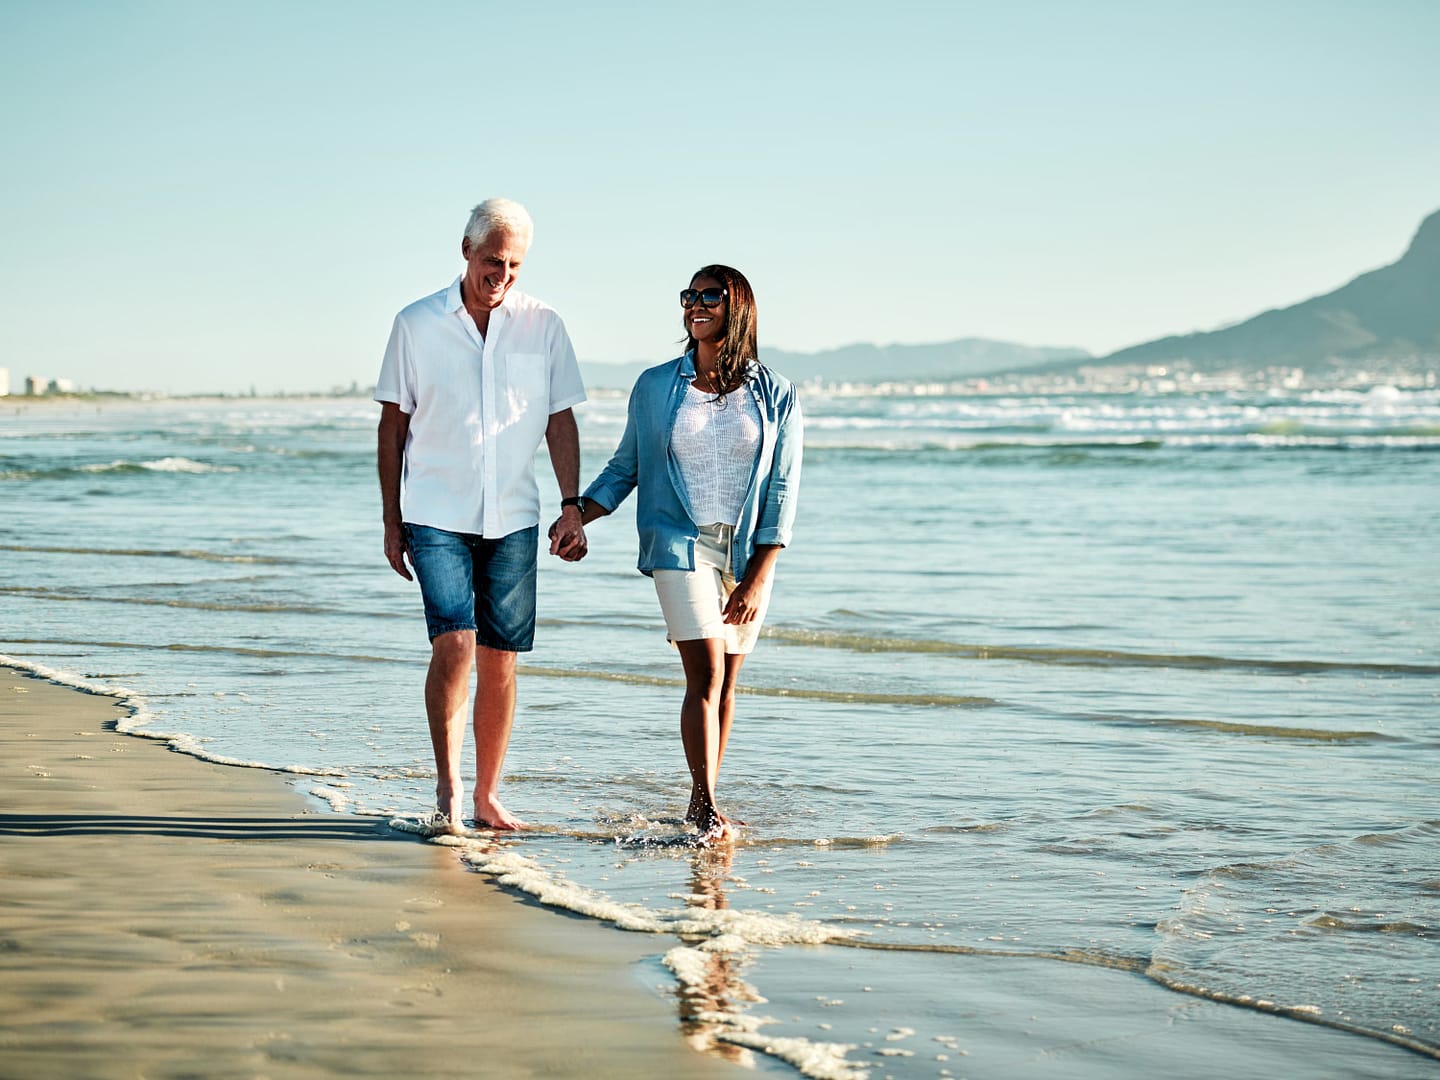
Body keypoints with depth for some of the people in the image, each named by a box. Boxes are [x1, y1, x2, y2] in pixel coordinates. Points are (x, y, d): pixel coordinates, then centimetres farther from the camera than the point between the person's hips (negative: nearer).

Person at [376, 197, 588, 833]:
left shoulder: (543, 326, 4)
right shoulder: (416, 325, 0)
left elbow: (560, 423, 8)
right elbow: (393, 426, 5)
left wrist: (572, 507, -2)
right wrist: (391, 520, 3)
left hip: (513, 519, 2)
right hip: (437, 515, -2)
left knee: (500, 659, 5)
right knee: (455, 642, -17)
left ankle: (487, 796, 15)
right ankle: (447, 789, -8)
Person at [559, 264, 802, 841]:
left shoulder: (775, 395, 1)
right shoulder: (655, 387, 4)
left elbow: (782, 489, -1)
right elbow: (625, 467, 11)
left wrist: (758, 578, -7)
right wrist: (577, 516, -5)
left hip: (747, 551, 1)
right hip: (680, 544, -1)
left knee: (723, 681, 6)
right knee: (705, 674, -12)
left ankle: (700, 803, 17)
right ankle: (707, 809, -10)